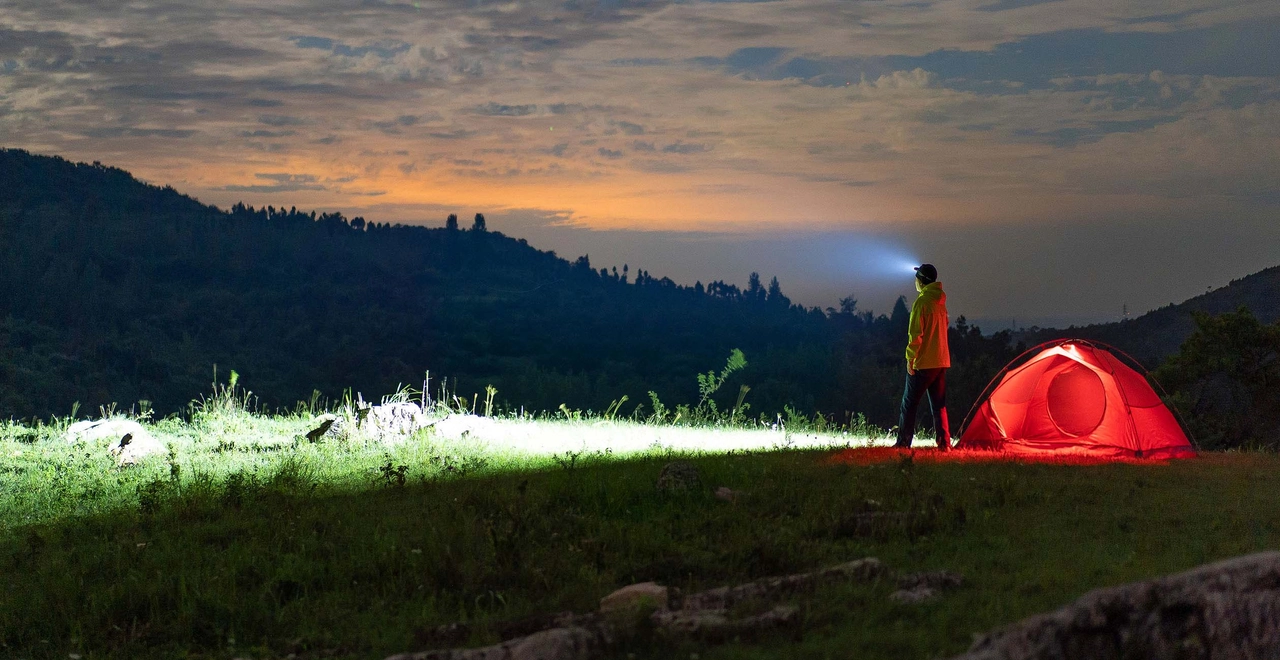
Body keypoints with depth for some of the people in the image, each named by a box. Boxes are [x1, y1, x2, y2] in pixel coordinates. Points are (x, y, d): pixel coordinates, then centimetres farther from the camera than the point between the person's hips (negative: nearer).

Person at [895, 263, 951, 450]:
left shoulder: (922, 301, -13)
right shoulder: (940, 301, 11)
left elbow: (916, 333, -16)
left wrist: (910, 357, -12)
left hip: (923, 362, -7)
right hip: (941, 360, 7)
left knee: (909, 403, 0)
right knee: (939, 405, 10)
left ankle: (903, 443, 0)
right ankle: (944, 443, 4)